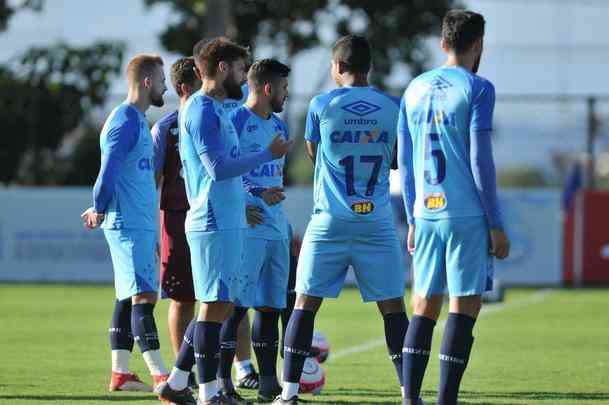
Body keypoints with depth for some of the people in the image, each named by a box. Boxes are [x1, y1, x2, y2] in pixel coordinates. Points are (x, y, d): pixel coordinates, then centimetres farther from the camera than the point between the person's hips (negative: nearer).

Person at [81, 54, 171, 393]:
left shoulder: (139, 121, 19)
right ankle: (160, 376, -20)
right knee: (144, 296, -14)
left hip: (142, 225, 10)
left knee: (129, 298, 10)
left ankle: (120, 373, 13)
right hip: (129, 225, -10)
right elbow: (109, 171, -18)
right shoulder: (125, 120, -13)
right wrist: (100, 210, -10)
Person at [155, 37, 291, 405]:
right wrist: (268, 155, -13)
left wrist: (243, 203, 24)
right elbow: (219, 168, -20)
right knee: (215, 305, -7)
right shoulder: (202, 110, -13)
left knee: (220, 305, 13)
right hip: (214, 225, -10)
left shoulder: (216, 109, 18)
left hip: (227, 223, 10)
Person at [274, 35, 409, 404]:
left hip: (330, 222, -1)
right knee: (393, 307, 5)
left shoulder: (322, 106, -3)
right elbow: (399, 160, 12)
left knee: (306, 303, 6)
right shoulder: (392, 107, 1)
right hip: (377, 223, 1)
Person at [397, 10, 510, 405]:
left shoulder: (415, 90, 12)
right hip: (468, 217, -6)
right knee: (464, 308, -3)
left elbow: (405, 164, 15)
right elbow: (480, 162, -10)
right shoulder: (477, 89, -6)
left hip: (426, 214, 6)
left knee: (424, 307, 11)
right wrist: (497, 225, -6)